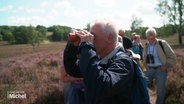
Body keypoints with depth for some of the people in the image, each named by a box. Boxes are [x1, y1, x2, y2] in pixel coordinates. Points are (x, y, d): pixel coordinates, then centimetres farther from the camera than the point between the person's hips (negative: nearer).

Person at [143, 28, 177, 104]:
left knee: (160, 90, 4)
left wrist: (166, 66, -10)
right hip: (149, 69, 4)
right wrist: (145, 64, 8)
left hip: (160, 69, -4)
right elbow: (144, 56, 25)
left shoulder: (162, 43, -9)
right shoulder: (147, 45, 5)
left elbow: (173, 57, -5)